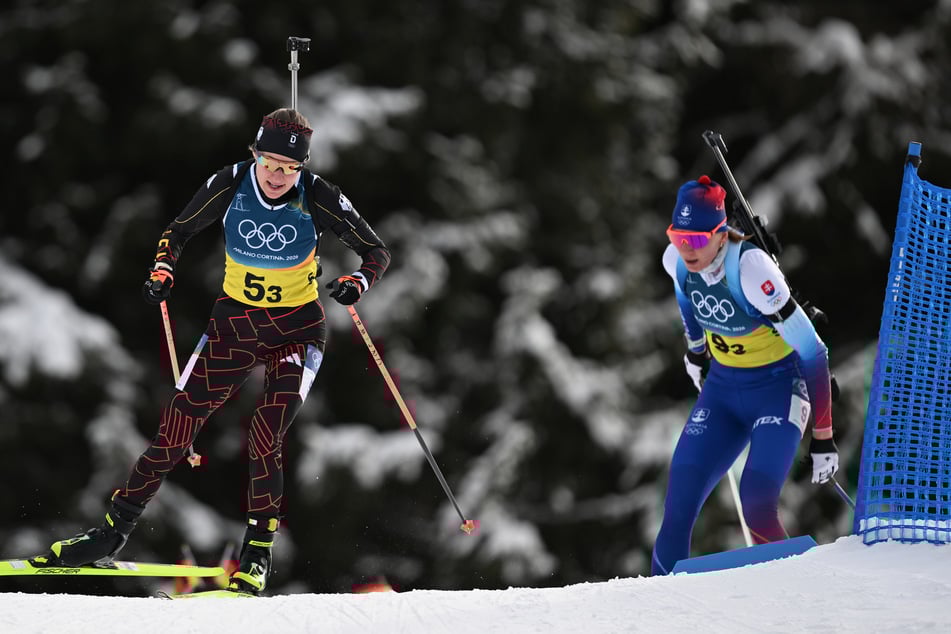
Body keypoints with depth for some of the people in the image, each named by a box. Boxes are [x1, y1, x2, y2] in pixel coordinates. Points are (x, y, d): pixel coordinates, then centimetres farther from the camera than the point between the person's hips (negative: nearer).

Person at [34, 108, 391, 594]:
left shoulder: (317, 198, -17)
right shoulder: (230, 184, -12)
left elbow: (377, 252, -9)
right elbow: (179, 231, 3)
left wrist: (357, 283, -30)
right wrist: (162, 271, -16)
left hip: (296, 330, -2)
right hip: (234, 322, 2)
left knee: (265, 438, -19)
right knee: (176, 428, -3)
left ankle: (258, 553, -4)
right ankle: (114, 531, 9)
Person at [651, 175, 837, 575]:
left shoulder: (750, 268, -30)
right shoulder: (677, 260, -11)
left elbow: (811, 351, -26)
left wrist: (822, 437, -24)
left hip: (778, 387, -6)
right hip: (723, 386, 6)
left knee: (756, 502, -24)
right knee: (679, 503, -7)